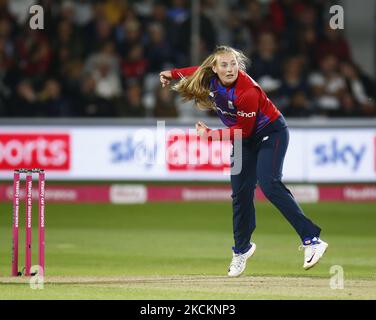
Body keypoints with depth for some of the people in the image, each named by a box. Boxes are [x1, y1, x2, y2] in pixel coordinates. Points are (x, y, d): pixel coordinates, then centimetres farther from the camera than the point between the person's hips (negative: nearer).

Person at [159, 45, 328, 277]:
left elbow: (243, 131, -23)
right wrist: (173, 73, 23)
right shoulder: (211, 78, -12)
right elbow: (200, 71, 15)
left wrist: (210, 134, -20)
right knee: (241, 193, 5)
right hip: (246, 139, 7)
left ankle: (311, 240, -32)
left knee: (269, 184, -26)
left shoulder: (247, 92, -32)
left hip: (271, 132, -7)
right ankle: (242, 249, 25)